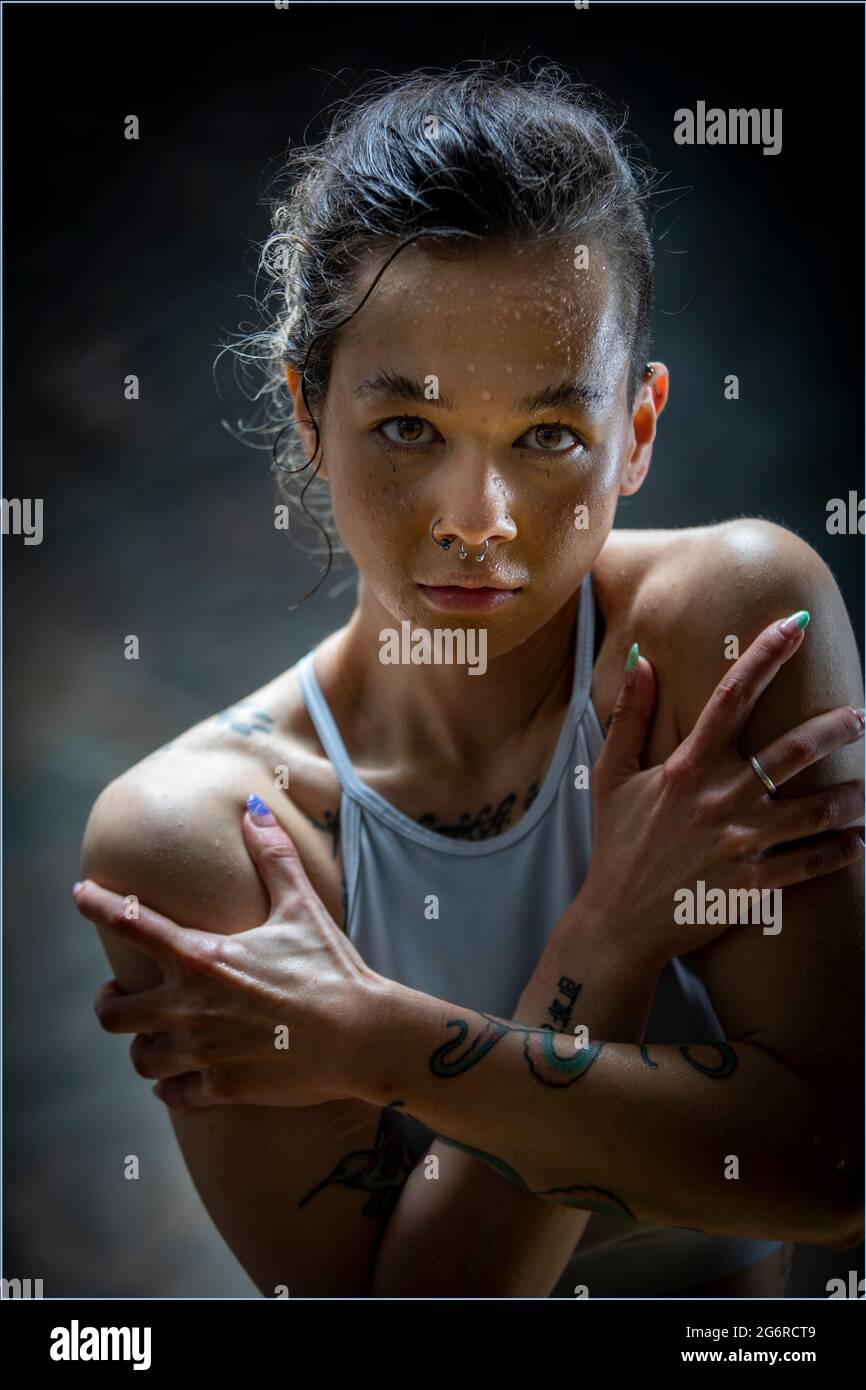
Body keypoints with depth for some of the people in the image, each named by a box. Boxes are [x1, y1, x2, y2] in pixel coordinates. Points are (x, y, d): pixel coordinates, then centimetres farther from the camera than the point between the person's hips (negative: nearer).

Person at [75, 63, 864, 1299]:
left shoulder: (741, 615, -15)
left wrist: (367, 1040, -23)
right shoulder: (182, 830, -15)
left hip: (754, 1293, 1)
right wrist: (614, 933, -23)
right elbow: (372, 1299, -16)